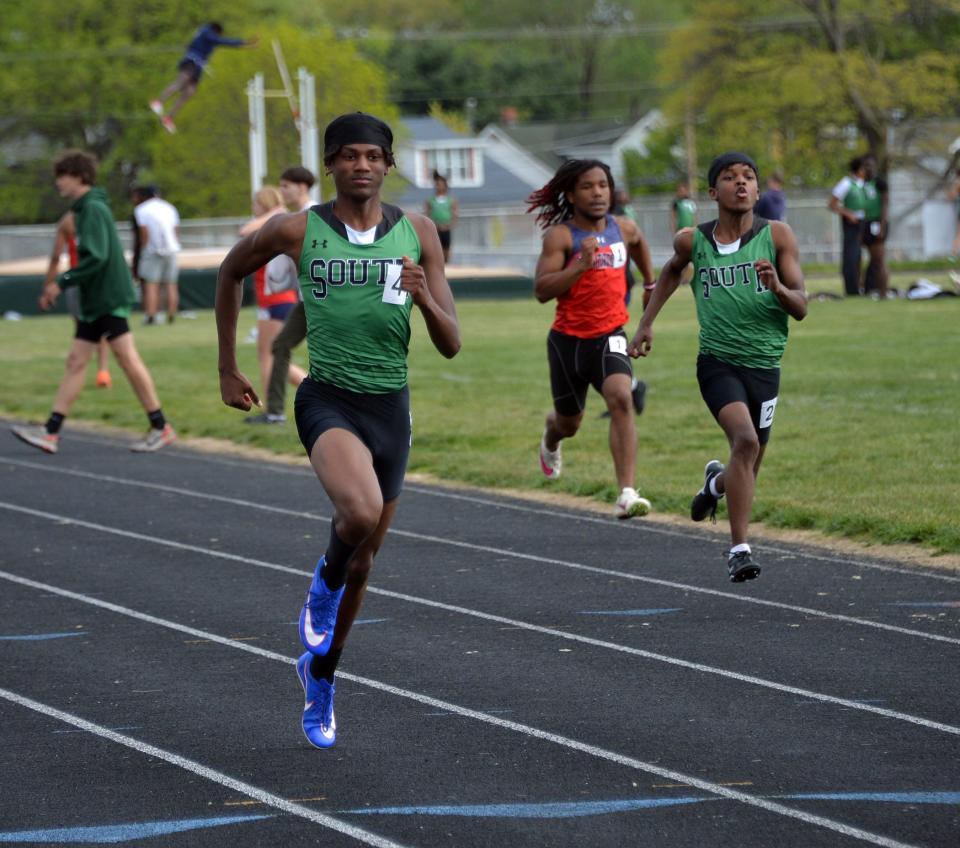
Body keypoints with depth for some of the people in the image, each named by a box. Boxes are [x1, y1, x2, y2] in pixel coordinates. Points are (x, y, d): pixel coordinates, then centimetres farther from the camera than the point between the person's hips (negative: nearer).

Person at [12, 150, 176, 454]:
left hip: (109, 298, -10)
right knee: (76, 361, 7)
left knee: (127, 359, -7)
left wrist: (62, 283, -17)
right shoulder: (84, 209, 15)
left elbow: (96, 257, -22)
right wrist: (59, 285, 15)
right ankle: (51, 432, 7)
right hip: (94, 300, 10)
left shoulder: (93, 209, -14)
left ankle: (160, 428, 0)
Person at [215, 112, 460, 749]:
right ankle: (326, 582, 0)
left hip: (390, 407, 3)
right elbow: (232, 272, 15)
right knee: (361, 512, -33)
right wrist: (228, 369, 15)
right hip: (328, 400, -3)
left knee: (363, 561, 13)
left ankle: (321, 676, 36)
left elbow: (451, 345, 0)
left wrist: (425, 297, -21)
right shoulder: (298, 231, -5)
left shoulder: (418, 234, 0)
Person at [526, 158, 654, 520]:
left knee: (621, 398, -26)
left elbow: (638, 243, 29)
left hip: (609, 337, 2)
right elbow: (542, 290, -22)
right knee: (569, 423, 16)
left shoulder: (623, 229, 2)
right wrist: (581, 264, -30)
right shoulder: (561, 236, -13)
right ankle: (551, 437, 58)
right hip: (569, 339, -2)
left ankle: (626, 494, -32)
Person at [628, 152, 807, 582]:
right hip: (717, 362, -2)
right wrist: (647, 323, 20)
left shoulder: (777, 236, -2)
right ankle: (739, 550, -22)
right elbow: (671, 271, 25)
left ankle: (717, 482, 52)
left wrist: (778, 288, -23)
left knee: (747, 469, 13)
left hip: (764, 366, 2)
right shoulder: (693, 241, 0)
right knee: (745, 439, -27)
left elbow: (801, 308, -3)